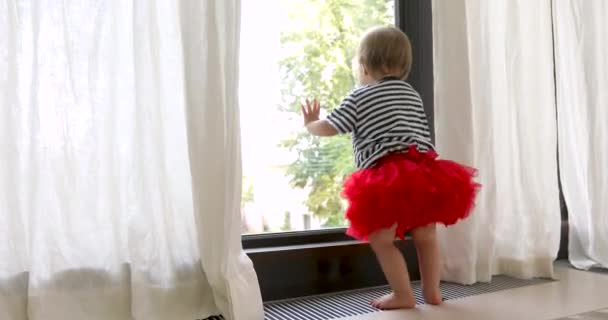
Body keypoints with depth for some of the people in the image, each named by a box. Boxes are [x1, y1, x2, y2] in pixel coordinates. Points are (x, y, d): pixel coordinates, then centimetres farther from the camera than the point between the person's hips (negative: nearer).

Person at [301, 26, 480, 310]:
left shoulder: (358, 97, 4)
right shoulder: (413, 95, 20)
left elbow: (328, 128, 4)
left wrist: (310, 123, 23)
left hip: (388, 178, -6)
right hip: (424, 173, 7)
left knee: (381, 239, 4)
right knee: (425, 235, 16)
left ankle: (403, 295, 6)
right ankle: (432, 291, 26)